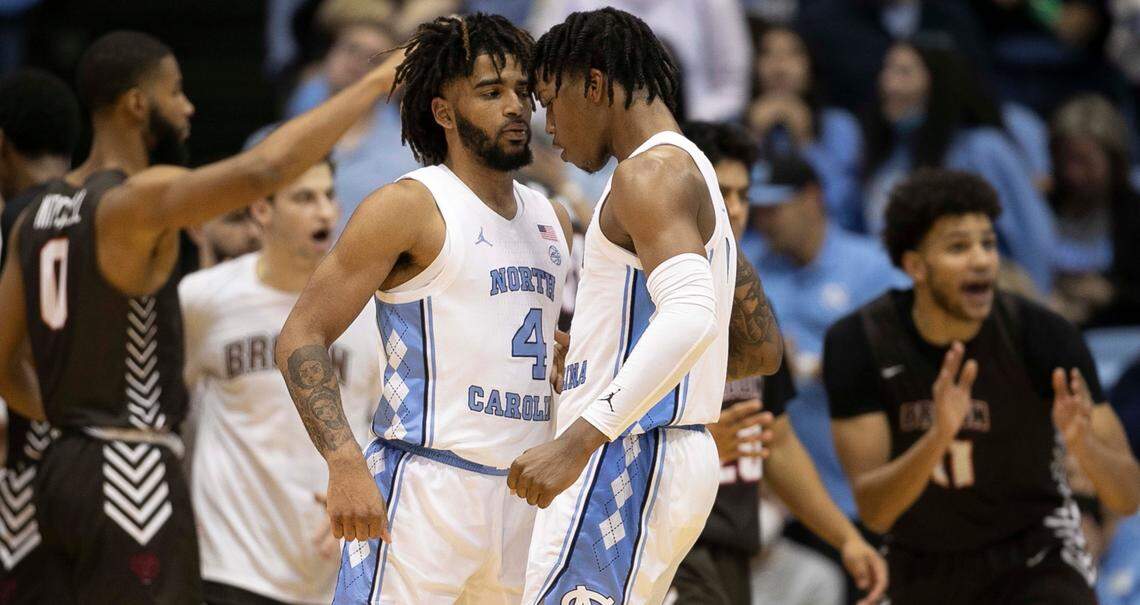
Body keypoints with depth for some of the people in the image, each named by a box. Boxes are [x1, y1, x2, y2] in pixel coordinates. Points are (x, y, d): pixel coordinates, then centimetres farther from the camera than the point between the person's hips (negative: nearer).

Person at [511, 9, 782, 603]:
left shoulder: (652, 171, -11)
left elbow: (689, 314, -29)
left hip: (626, 457, -11)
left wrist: (579, 440, -36)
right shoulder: (697, 179, 21)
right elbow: (764, 349, 27)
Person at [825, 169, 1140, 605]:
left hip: (1034, 564, -3)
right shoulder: (856, 344, -16)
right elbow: (873, 511, -21)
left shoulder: (1042, 336, -20)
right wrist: (939, 438, -40)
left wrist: (1083, 444, -41)